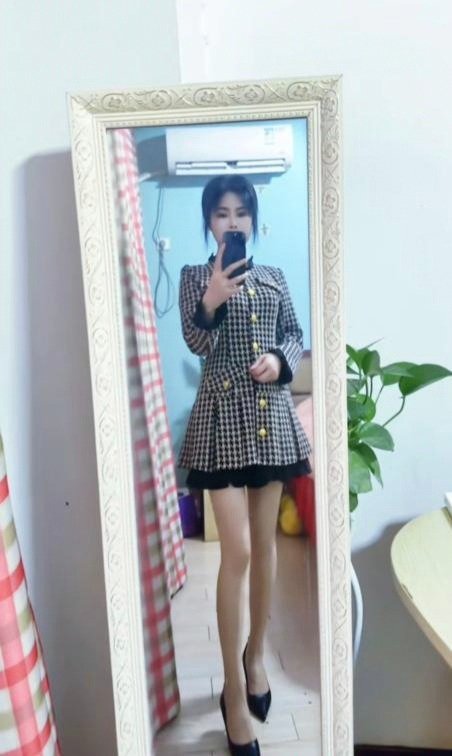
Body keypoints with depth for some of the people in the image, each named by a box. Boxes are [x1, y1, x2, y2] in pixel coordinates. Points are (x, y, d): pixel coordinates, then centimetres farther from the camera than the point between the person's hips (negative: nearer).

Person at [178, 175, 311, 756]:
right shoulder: (194, 277, 3)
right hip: (223, 415, -4)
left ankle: (255, 655, 32)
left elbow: (295, 335, 14)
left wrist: (280, 359, -8)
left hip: (271, 413, 4)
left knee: (265, 543, 12)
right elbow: (196, 343, -10)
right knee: (237, 551, -7)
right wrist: (211, 302, -29)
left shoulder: (274, 278, 12)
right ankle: (234, 688, 9)